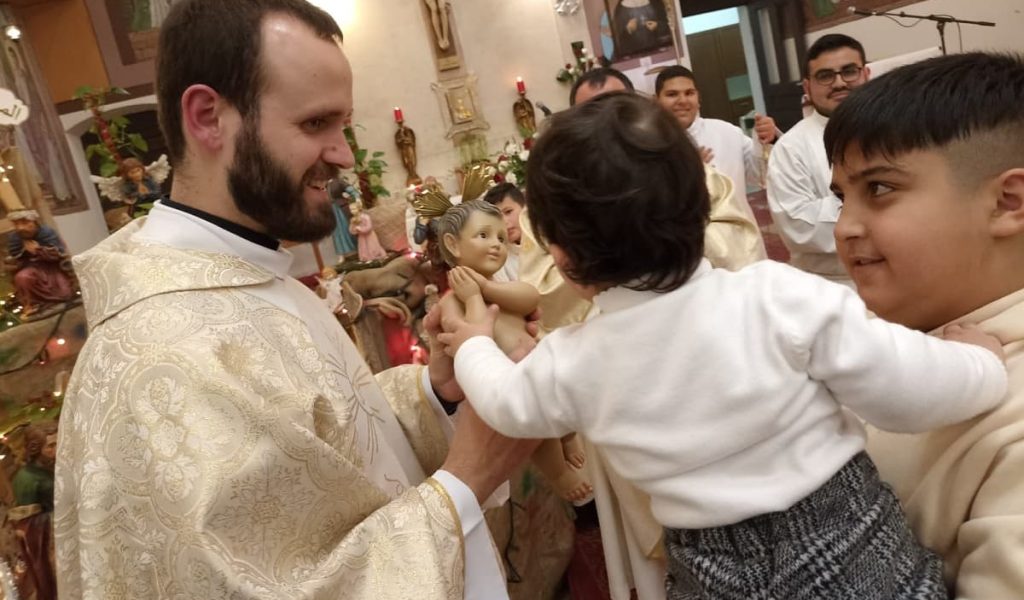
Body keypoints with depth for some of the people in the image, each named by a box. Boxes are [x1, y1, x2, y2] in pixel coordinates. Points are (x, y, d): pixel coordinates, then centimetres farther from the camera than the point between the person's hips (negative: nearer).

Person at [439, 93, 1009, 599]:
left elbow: (506, 402, 10)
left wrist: (474, 345, 29)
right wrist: (984, 361, 8)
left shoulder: (572, 365, -12)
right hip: (859, 552, 0)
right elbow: (914, 395, -13)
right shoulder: (781, 297, -20)